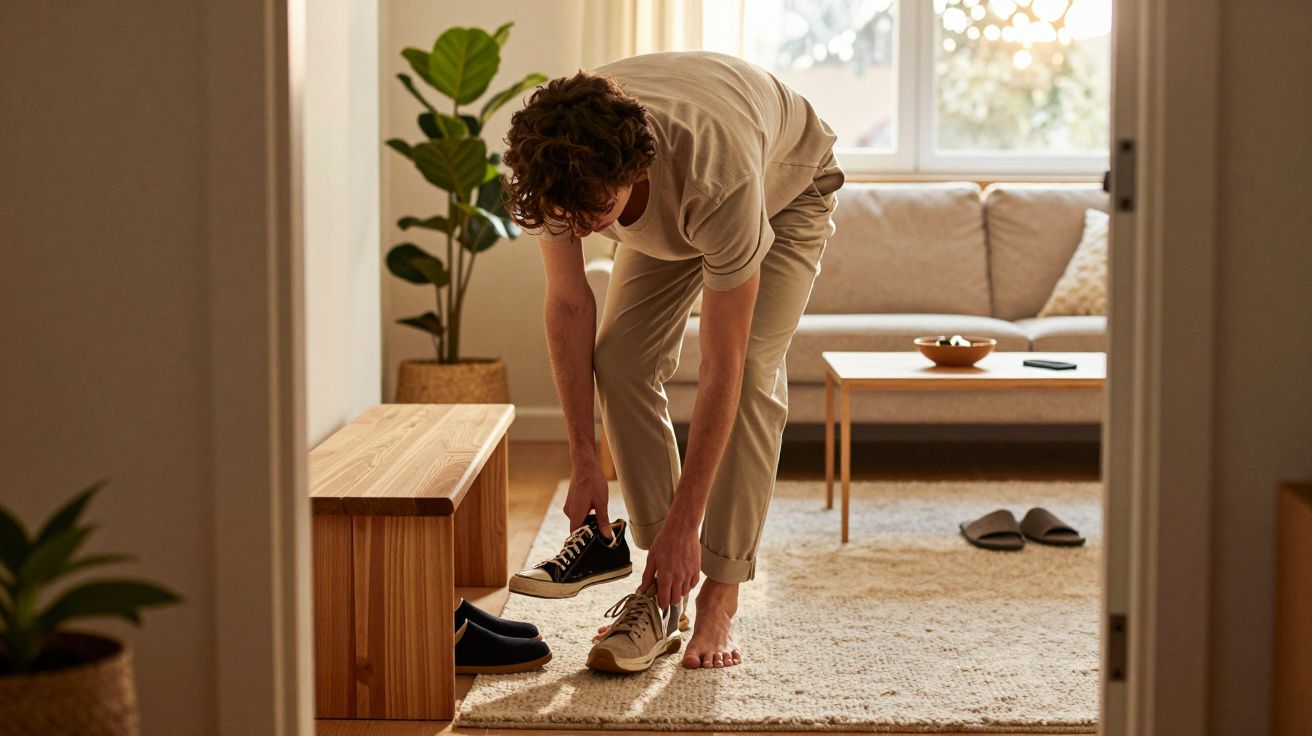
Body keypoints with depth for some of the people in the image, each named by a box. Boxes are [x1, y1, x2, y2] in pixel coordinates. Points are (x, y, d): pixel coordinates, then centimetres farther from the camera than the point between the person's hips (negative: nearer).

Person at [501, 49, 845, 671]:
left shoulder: (718, 178, -47)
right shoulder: (557, 168, -34)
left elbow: (721, 366, -40)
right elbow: (568, 304, -18)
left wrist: (684, 524, -37)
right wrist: (583, 462, -19)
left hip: (788, 186, -4)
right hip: (669, 202, 4)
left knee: (751, 372, -21)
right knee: (619, 358, -13)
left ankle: (720, 602, -14)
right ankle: (662, 576, -4)